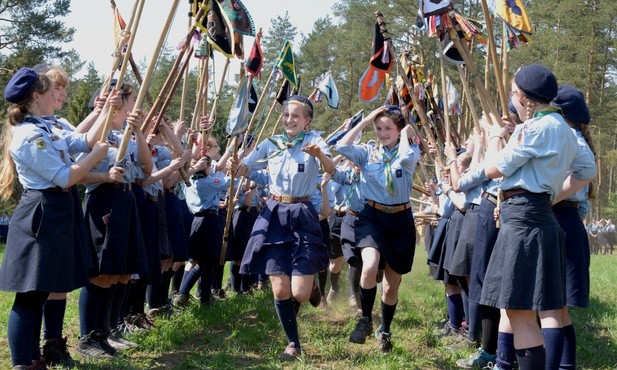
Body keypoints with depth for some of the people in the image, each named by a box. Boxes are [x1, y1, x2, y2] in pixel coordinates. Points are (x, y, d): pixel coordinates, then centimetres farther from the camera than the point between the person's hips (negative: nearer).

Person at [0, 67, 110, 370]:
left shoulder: (43, 129, 15)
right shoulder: (30, 136, -17)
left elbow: (86, 141, 15)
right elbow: (66, 178, -19)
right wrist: (96, 155, -8)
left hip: (53, 215, 11)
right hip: (42, 217, -11)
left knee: (39, 293, 15)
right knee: (29, 295, -7)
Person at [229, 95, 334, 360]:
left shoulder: (314, 141, -3)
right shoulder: (271, 144, 7)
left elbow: (330, 170, -21)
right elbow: (244, 169, 4)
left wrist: (319, 154, -42)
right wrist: (234, 166, -19)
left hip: (302, 216, -3)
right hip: (274, 215, 3)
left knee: (300, 294, -9)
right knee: (280, 290, -1)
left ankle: (312, 286, 29)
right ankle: (293, 343, 18)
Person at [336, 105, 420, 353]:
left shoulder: (410, 152, -1)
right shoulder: (368, 153, 3)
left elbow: (407, 157, -27)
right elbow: (342, 147, -16)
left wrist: (405, 133, -9)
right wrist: (365, 121, -8)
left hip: (400, 220, 0)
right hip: (371, 216, 0)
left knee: (391, 285, 10)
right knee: (370, 267, -28)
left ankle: (384, 330, 35)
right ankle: (365, 320, -5)